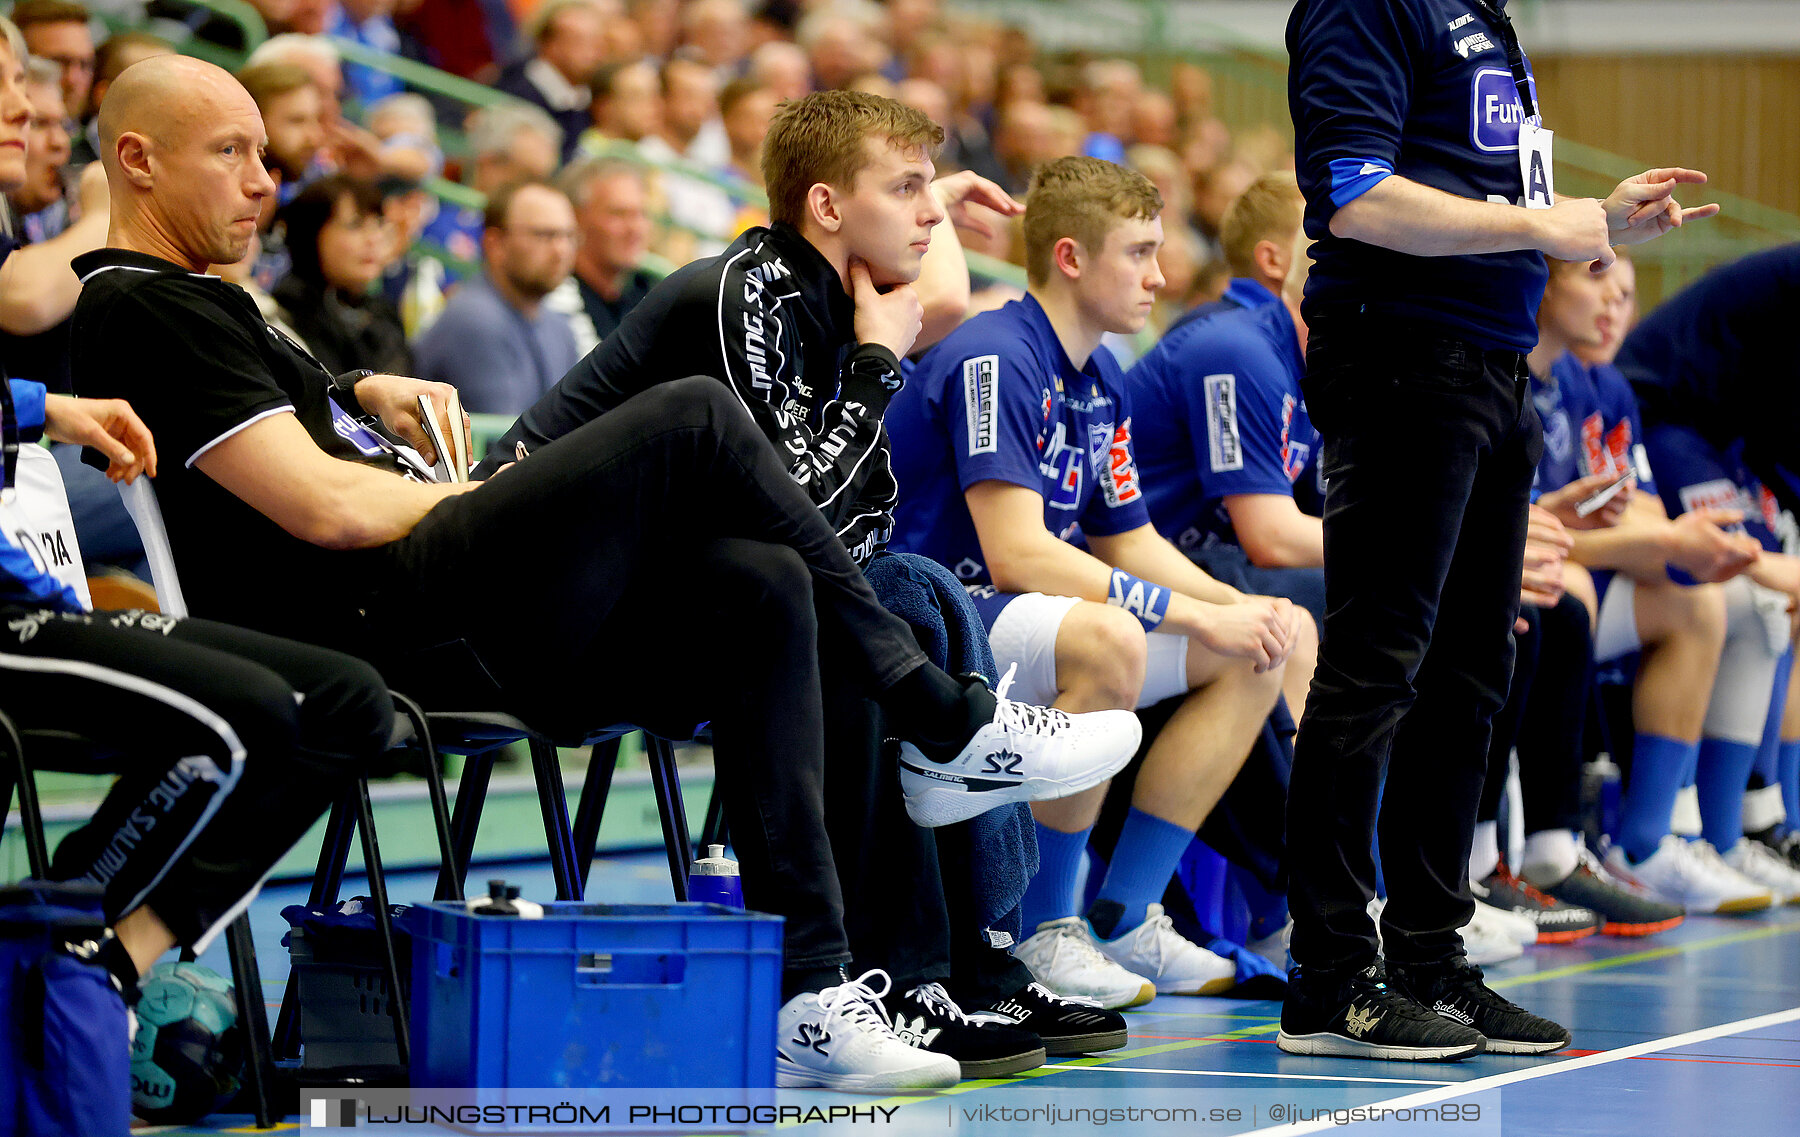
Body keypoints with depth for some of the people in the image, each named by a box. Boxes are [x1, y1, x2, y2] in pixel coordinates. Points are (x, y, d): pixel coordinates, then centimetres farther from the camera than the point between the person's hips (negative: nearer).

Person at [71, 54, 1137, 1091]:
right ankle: (950, 722, -4)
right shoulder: (139, 308, -9)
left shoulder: (187, 296, 24)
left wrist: (355, 393, 21)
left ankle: (810, 997, -12)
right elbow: (324, 508, -16)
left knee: (760, 589, -6)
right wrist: (471, 498, 1)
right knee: (694, 419, -15)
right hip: (378, 627, -11)